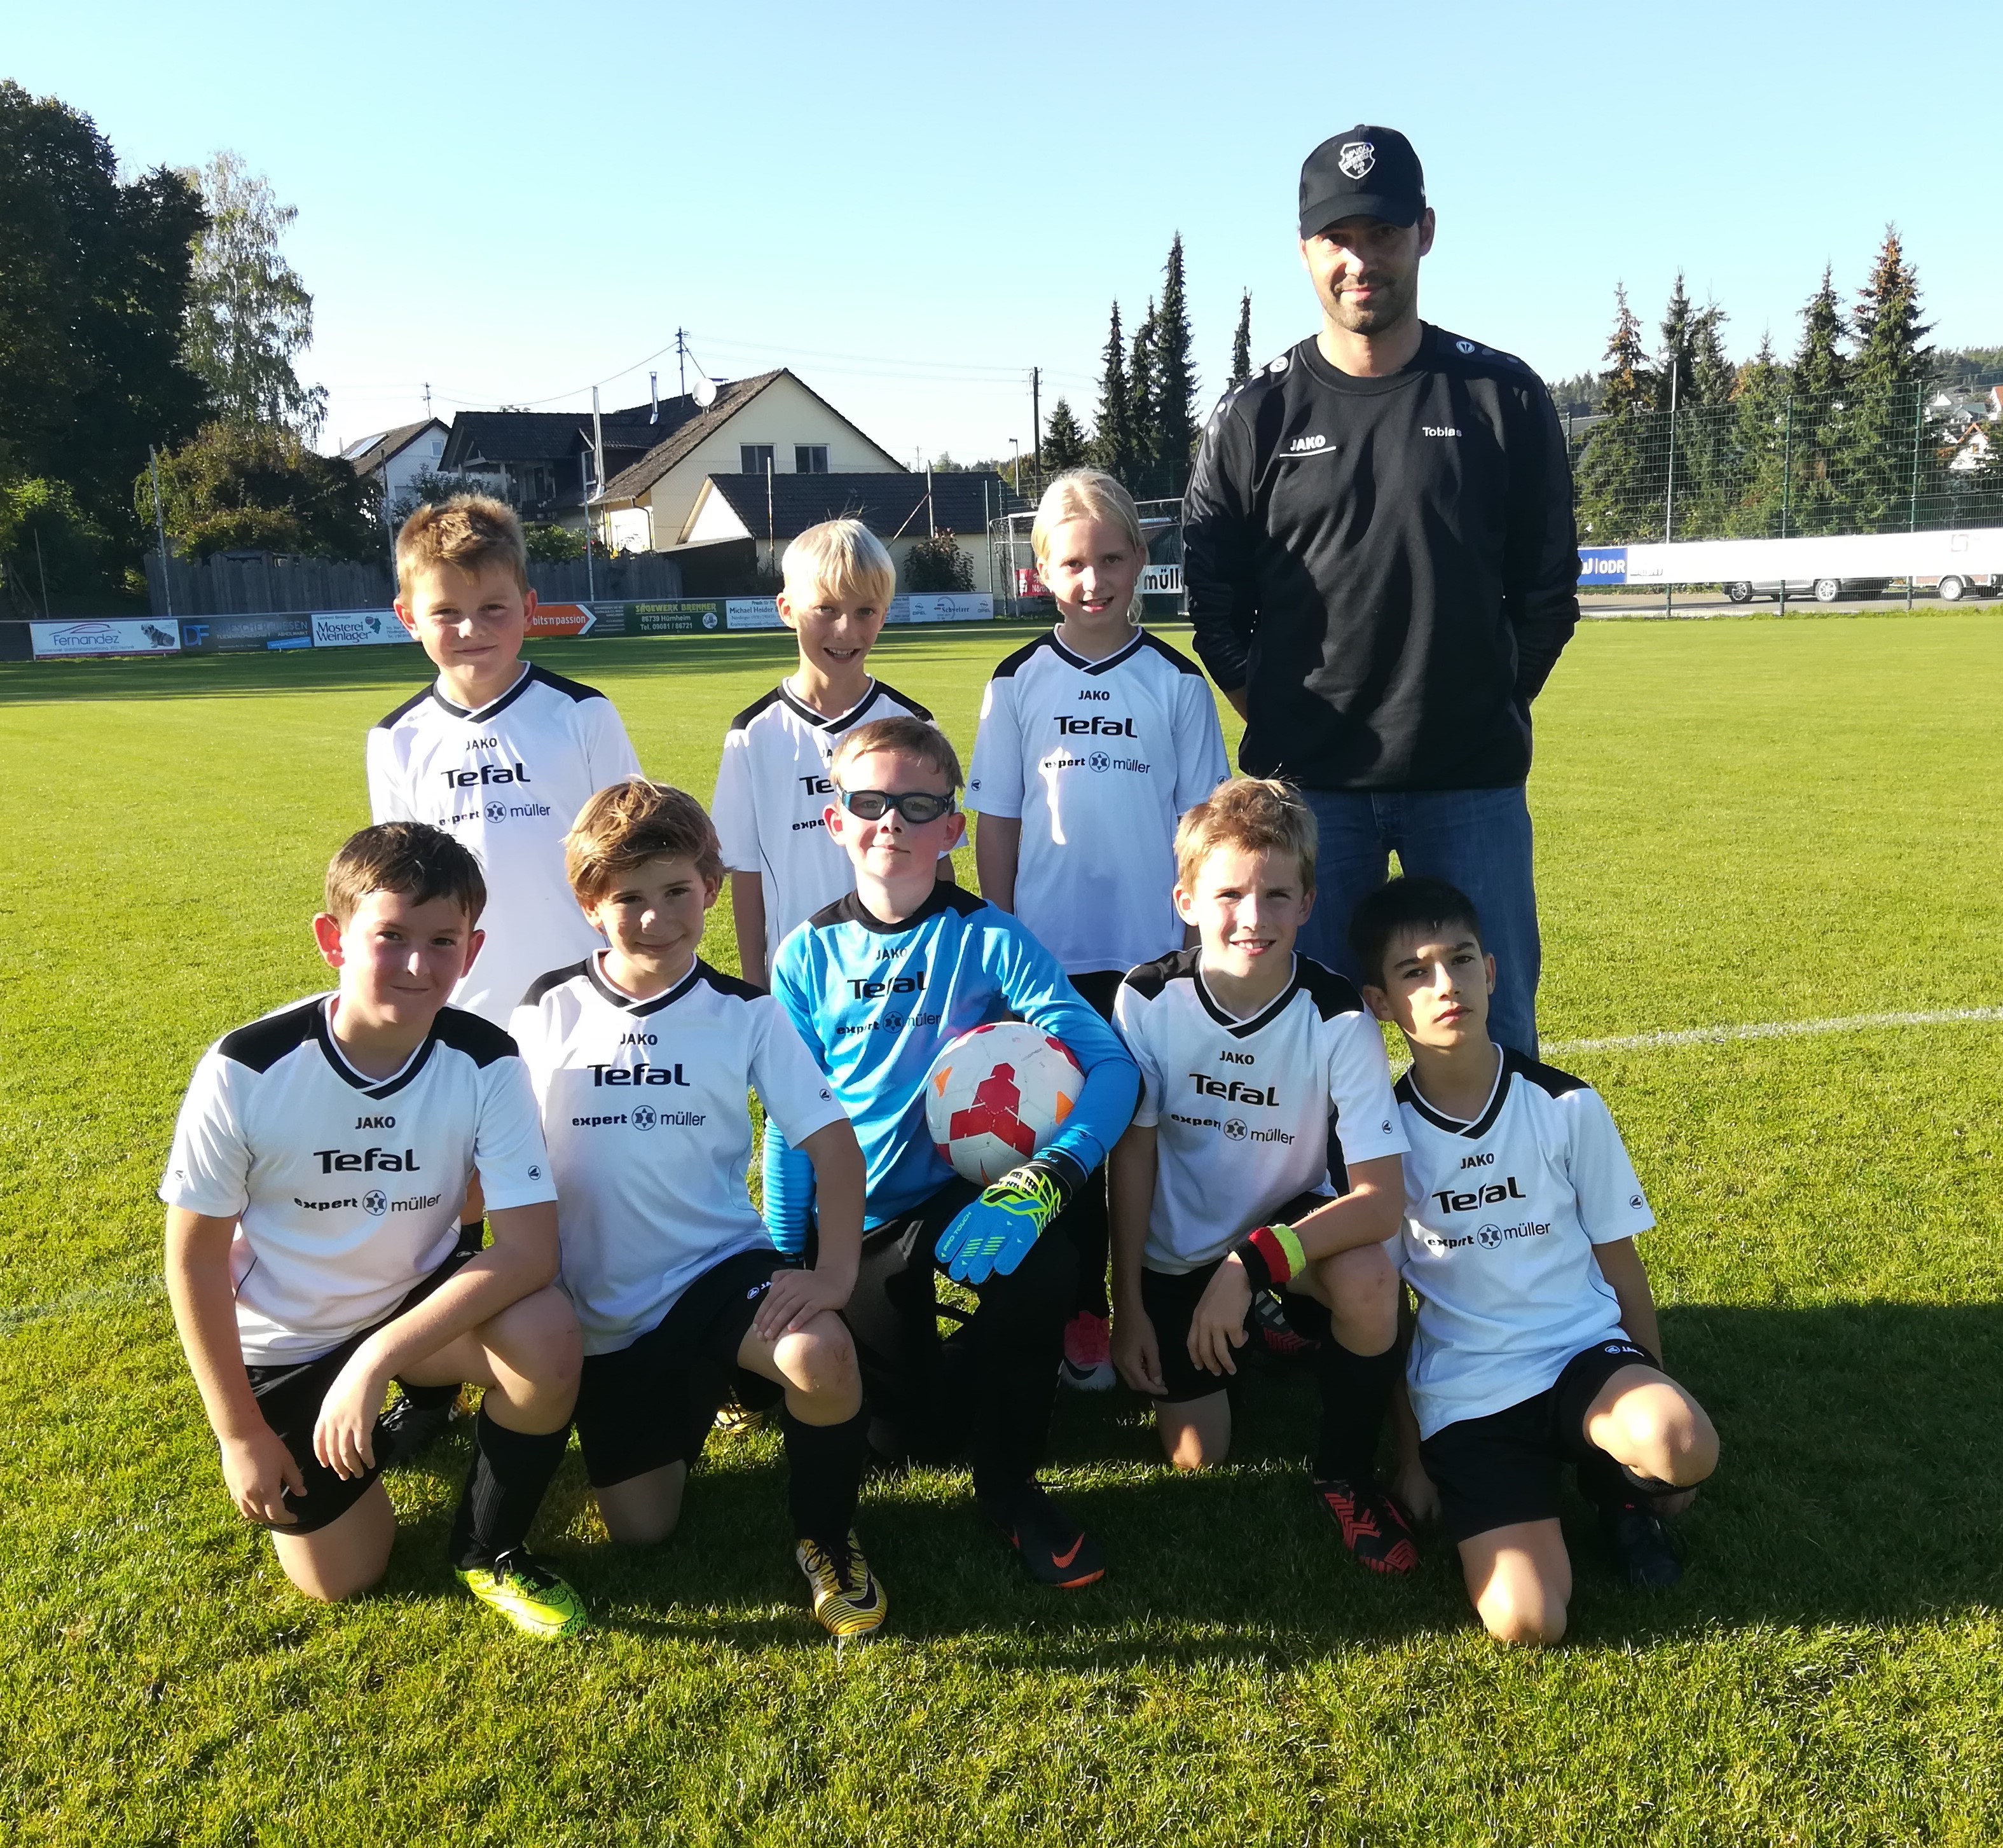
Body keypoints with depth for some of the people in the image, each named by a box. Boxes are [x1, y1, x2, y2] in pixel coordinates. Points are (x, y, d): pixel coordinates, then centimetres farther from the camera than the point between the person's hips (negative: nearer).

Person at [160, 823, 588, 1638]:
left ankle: (490, 1549, -2)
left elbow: (530, 1248, -27)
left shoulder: (485, 1061, -21)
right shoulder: (246, 1070, -24)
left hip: (420, 1299, 1)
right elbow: (194, 1256, -12)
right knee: (341, 1579, 2)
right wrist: (239, 1431, -8)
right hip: (282, 1343, 0)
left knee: (547, 1335, -31)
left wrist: (375, 1360, -34)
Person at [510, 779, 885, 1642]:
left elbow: (832, 1140, -10)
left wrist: (835, 1271, -23)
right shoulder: (547, 1011, -2)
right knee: (640, 1529, 5)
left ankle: (827, 1540, -4)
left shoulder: (746, 1013, -6)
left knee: (821, 1355, -34)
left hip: (719, 1267, -2)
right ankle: (680, 1409, 38)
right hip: (603, 1307, 2)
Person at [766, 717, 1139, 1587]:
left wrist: (1036, 1186, -33)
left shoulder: (990, 941, -8)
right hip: (854, 1228, 2)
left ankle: (1011, 1483, -8)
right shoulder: (809, 953, -1)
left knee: (1046, 1262, -34)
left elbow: (1112, 1065, -18)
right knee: (915, 1436, -5)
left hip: (958, 1202, -1)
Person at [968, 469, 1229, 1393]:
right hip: (1050, 957, 1)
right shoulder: (1018, 684, 2)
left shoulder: (1176, 682, 1)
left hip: (1155, 954, 0)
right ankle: (1079, 1316, 22)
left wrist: (1202, 938, 0)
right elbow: (996, 826, 4)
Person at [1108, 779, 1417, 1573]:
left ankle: (1345, 1473, -5)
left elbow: (1381, 1198, -26)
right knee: (1195, 1457, -2)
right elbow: (1133, 1151, -9)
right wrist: (1127, 1302, -5)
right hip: (1178, 1248, 1)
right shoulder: (1147, 999, -20)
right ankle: (1249, 1342, 31)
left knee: (1369, 1283, -34)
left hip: (1292, 1222, -1)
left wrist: (1252, 1262, -36)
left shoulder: (1339, 1017, -24)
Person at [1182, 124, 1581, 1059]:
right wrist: (1279, 720, 1)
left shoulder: (1504, 396, 4)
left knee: (1495, 1032, 7)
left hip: (1473, 781, 1)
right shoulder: (1257, 413, 4)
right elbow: (1213, 598, 7)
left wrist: (1490, 710, 4)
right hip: (1308, 783, 0)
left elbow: (1547, 590, 9)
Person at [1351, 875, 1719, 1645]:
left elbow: (1619, 1261, 6)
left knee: (1686, 1452, -33)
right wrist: (1408, 1454, 6)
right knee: (1525, 1621, -21)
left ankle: (1617, 1484, 4)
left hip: (1584, 1352, 2)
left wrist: (1658, 1408, 9)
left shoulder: (1567, 1106, -3)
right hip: (1465, 1395, -1)